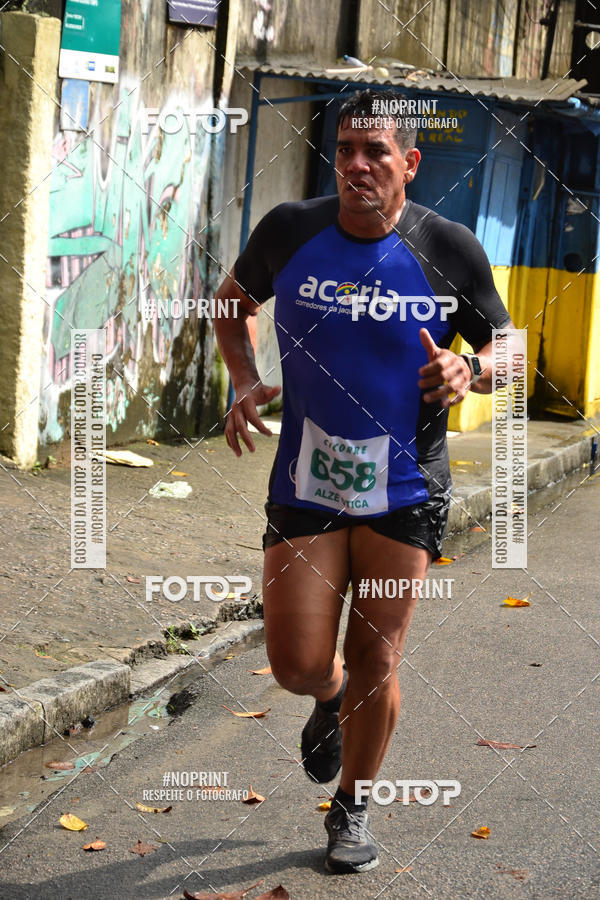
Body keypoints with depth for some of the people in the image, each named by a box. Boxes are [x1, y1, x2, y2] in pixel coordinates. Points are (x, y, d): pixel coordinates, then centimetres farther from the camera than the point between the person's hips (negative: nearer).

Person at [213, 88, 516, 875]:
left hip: (405, 491, -1)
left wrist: (470, 372, -18)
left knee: (374, 665, 3)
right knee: (298, 667, -3)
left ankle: (352, 810, 29)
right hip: (306, 484, 1)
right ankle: (334, 700, 37)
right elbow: (234, 301, 14)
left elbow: (504, 349, 6)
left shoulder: (449, 250, -8)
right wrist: (245, 381, -3)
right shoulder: (289, 231, -5)